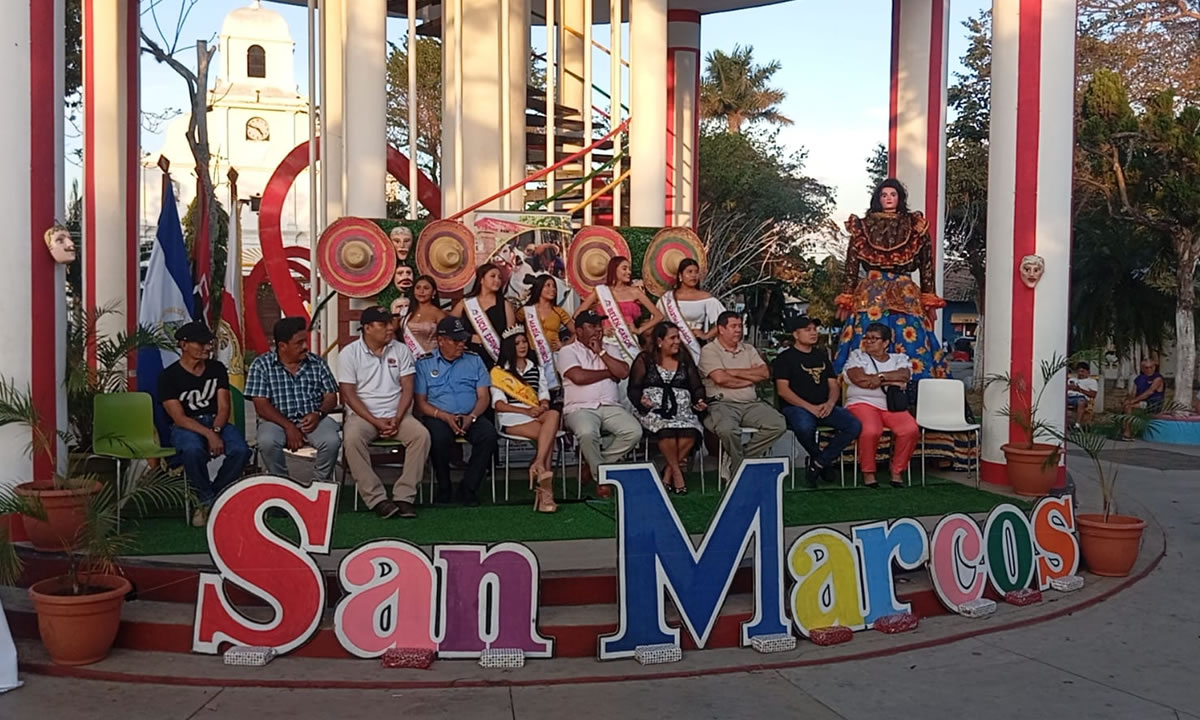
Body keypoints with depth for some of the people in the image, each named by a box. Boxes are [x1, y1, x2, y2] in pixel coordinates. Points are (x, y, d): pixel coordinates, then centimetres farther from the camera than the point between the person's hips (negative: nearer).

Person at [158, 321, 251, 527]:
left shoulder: (217, 369, 6)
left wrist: (215, 430, -19)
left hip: (217, 422, 3)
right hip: (186, 426, -3)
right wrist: (208, 434, -28)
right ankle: (206, 499, -14)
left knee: (241, 450, -27)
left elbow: (224, 407, 2)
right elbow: (179, 417, -14)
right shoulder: (169, 376, -6)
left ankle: (214, 497, -5)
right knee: (192, 449, -39)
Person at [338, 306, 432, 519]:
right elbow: (348, 395, -5)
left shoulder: (401, 350, 7)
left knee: (421, 434, -26)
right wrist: (376, 422, -15)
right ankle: (377, 499, -29)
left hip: (396, 414, 2)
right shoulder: (349, 353, -1)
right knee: (352, 438, -34)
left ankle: (404, 496, -24)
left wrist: (397, 419, -13)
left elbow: (407, 389, 3)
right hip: (362, 414, -2)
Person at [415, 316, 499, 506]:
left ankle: (468, 489, -17)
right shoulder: (424, 364, 7)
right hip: (438, 417, -2)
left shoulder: (474, 360, 13)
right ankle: (443, 488, -12)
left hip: (470, 417, 2)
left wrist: (471, 417, -13)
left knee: (488, 433, -30)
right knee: (439, 437, -36)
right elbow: (420, 402, 2)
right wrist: (445, 417, -14)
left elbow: (484, 397, 7)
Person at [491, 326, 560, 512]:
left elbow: (544, 397, 15)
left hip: (537, 415, 4)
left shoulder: (537, 369, 24)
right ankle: (546, 490, -34)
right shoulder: (499, 372, 10)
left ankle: (539, 465, -41)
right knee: (549, 435, -32)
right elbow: (498, 404, -2)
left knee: (553, 414, -34)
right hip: (511, 419, -4)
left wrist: (542, 407, -10)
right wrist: (526, 411, -16)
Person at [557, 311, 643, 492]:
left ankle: (594, 464, -6)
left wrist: (601, 352, -2)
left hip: (611, 406, 5)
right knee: (588, 433, -37)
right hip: (580, 408, -4)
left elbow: (623, 372, 2)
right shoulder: (568, 351, 4)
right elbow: (579, 377, -14)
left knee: (634, 431, -22)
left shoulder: (609, 349, 19)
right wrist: (609, 373, 0)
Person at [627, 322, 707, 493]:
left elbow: (697, 386, 17)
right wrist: (641, 401, -16)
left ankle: (668, 473, -17)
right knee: (666, 429, -38)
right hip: (653, 410, -3)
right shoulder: (645, 360, 9)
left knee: (691, 431, -33)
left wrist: (700, 401, -4)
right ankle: (677, 472, -19)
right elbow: (634, 388, 4)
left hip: (682, 410, 3)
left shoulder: (685, 359, 18)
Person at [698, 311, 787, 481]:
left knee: (778, 424, -20)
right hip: (722, 404, -5)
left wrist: (735, 372, -3)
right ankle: (741, 469, -10)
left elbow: (765, 373, 6)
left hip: (751, 404, 6)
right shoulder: (709, 350, 3)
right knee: (727, 429, -39)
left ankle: (736, 463, -10)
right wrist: (750, 379, 1)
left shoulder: (749, 350, 21)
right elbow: (720, 378, -13)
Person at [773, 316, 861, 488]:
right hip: (796, 407, -5)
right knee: (804, 427, -39)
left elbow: (834, 385, 18)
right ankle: (822, 458, -6)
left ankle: (818, 463, -9)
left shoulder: (822, 356, 21)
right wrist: (810, 407, -17)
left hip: (824, 408, 6)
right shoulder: (785, 358, 3)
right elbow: (782, 390, -8)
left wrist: (830, 403, -5)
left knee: (854, 425, -19)